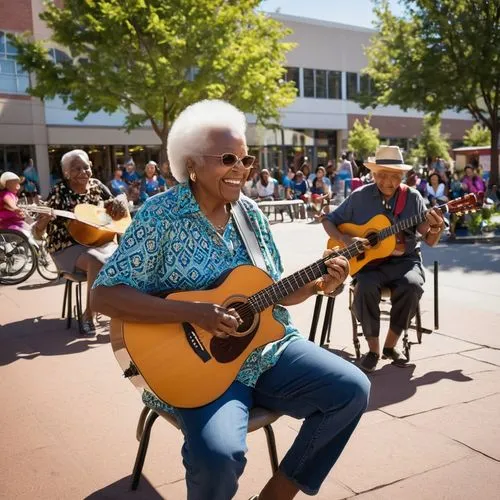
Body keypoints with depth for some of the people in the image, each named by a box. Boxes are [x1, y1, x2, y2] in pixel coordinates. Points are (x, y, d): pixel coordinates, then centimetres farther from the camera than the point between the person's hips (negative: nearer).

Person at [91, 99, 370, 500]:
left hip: (269, 348, 7)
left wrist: (318, 285, -6)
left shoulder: (250, 212, 6)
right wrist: (195, 312, -27)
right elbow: (105, 295, -19)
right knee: (219, 455, -32)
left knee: (352, 389, -5)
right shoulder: (162, 215, -12)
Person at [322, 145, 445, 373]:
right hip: (369, 261, -1)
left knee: (412, 286, -31)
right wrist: (346, 239, -14)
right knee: (366, 288, -33)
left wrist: (436, 227, -20)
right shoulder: (359, 197, -1)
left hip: (403, 260, 1)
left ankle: (391, 344, -9)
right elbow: (328, 221, 5)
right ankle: (373, 348, -11)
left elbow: (430, 241, 3)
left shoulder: (413, 197, 1)